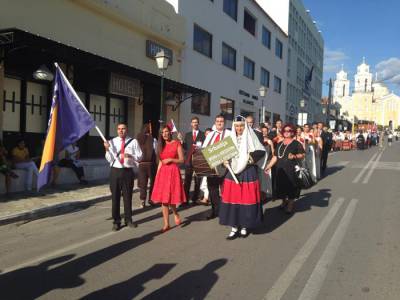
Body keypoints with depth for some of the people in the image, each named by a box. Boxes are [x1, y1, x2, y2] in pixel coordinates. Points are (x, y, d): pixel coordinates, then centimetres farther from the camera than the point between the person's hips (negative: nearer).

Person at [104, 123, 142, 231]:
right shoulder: (112, 142, 5)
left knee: (128, 196, 9)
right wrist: (107, 149, -14)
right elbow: (109, 159, 2)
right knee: (115, 197, 5)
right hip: (115, 171, 1)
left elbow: (139, 157, 0)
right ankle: (116, 221, 17)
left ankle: (128, 220, 24)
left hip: (128, 171, 0)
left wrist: (130, 156, -18)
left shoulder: (133, 141, 3)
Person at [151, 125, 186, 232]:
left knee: (171, 197, -3)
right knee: (163, 199, 2)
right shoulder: (161, 145, 13)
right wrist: (157, 175, 9)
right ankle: (166, 224, 9)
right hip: (162, 172, 5)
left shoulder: (177, 144, -1)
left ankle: (175, 214, 29)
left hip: (173, 172, -4)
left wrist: (170, 159, -14)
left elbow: (182, 160, -2)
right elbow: (160, 162, 14)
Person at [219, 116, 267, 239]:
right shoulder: (230, 138, 10)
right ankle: (234, 227, 10)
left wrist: (251, 158, -16)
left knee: (246, 200, 2)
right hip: (233, 172, 3)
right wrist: (225, 161, -3)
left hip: (248, 173, -3)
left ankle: (244, 227, 17)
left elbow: (261, 152, -6)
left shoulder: (251, 137, 0)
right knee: (232, 200, 1)